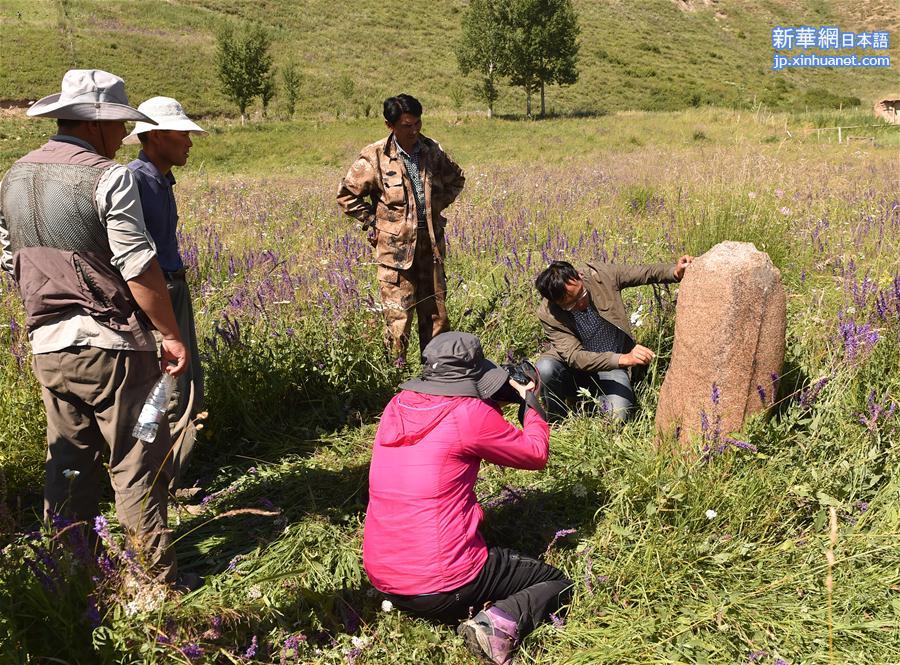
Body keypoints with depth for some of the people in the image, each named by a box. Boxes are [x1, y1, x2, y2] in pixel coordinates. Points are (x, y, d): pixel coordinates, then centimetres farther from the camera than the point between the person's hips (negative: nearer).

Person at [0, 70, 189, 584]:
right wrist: (171, 334, -10)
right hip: (112, 346, -7)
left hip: (47, 347, 7)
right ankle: (155, 577, 11)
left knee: (68, 463, 18)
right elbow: (138, 266, -17)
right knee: (137, 465, 3)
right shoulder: (107, 177, -14)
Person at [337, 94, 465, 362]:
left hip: (431, 244, 5)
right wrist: (372, 221, -2)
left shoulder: (431, 151, 4)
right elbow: (346, 194, 0)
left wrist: (438, 204, 11)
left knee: (436, 315, 11)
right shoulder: (375, 157, -9)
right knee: (398, 318, -4)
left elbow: (456, 178, 23)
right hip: (396, 247, -4)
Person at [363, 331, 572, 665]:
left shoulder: (397, 406, 3)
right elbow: (536, 454, 0)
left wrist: (490, 401, 18)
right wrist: (530, 399, 14)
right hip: (444, 588, -7)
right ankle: (500, 621, -11)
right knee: (559, 583, 13)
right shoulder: (470, 413, -16)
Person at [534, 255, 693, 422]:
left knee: (617, 415, -27)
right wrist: (623, 359, -42)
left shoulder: (600, 274, -15)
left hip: (612, 367, 1)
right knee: (545, 368, -34)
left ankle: (599, 400, 10)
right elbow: (575, 357, -29)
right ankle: (556, 423, -6)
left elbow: (647, 273, -4)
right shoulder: (548, 314, -22)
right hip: (576, 370, -1)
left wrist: (675, 272, -25)